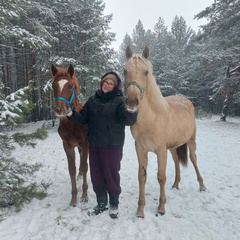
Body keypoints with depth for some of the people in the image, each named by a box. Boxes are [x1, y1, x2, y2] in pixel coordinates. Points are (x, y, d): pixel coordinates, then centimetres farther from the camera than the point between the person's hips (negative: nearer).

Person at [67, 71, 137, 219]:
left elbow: (129, 120, -23)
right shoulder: (93, 100, 6)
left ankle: (114, 204, 29)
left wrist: (132, 110, -44)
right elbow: (83, 119, 7)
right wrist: (72, 115, -12)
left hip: (112, 146, -5)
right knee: (96, 175, 14)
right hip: (94, 145, 5)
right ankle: (101, 203, 34)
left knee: (111, 175, 8)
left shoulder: (120, 101, -8)